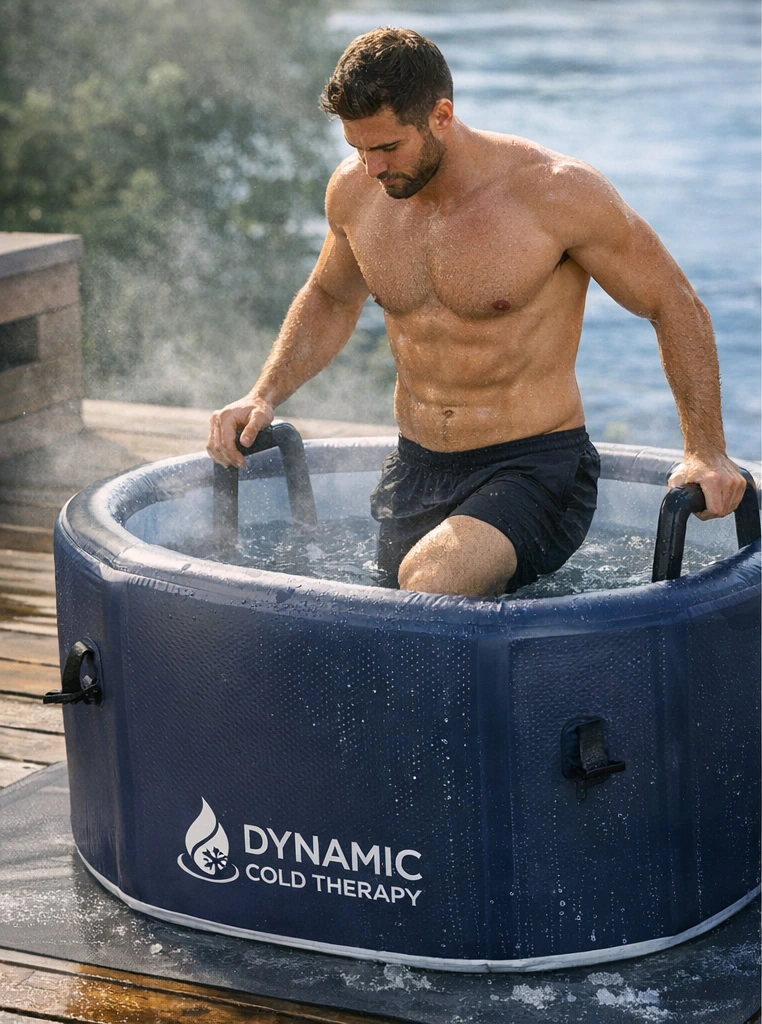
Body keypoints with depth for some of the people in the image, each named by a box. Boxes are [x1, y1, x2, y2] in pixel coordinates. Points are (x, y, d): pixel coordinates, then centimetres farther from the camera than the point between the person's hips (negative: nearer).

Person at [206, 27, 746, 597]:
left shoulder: (556, 193, -16)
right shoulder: (354, 192, 0)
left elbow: (674, 306, -5)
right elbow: (330, 298, 22)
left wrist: (706, 452, -13)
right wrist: (264, 397, 8)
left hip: (536, 468, -6)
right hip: (414, 472, 6)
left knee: (431, 584, -31)